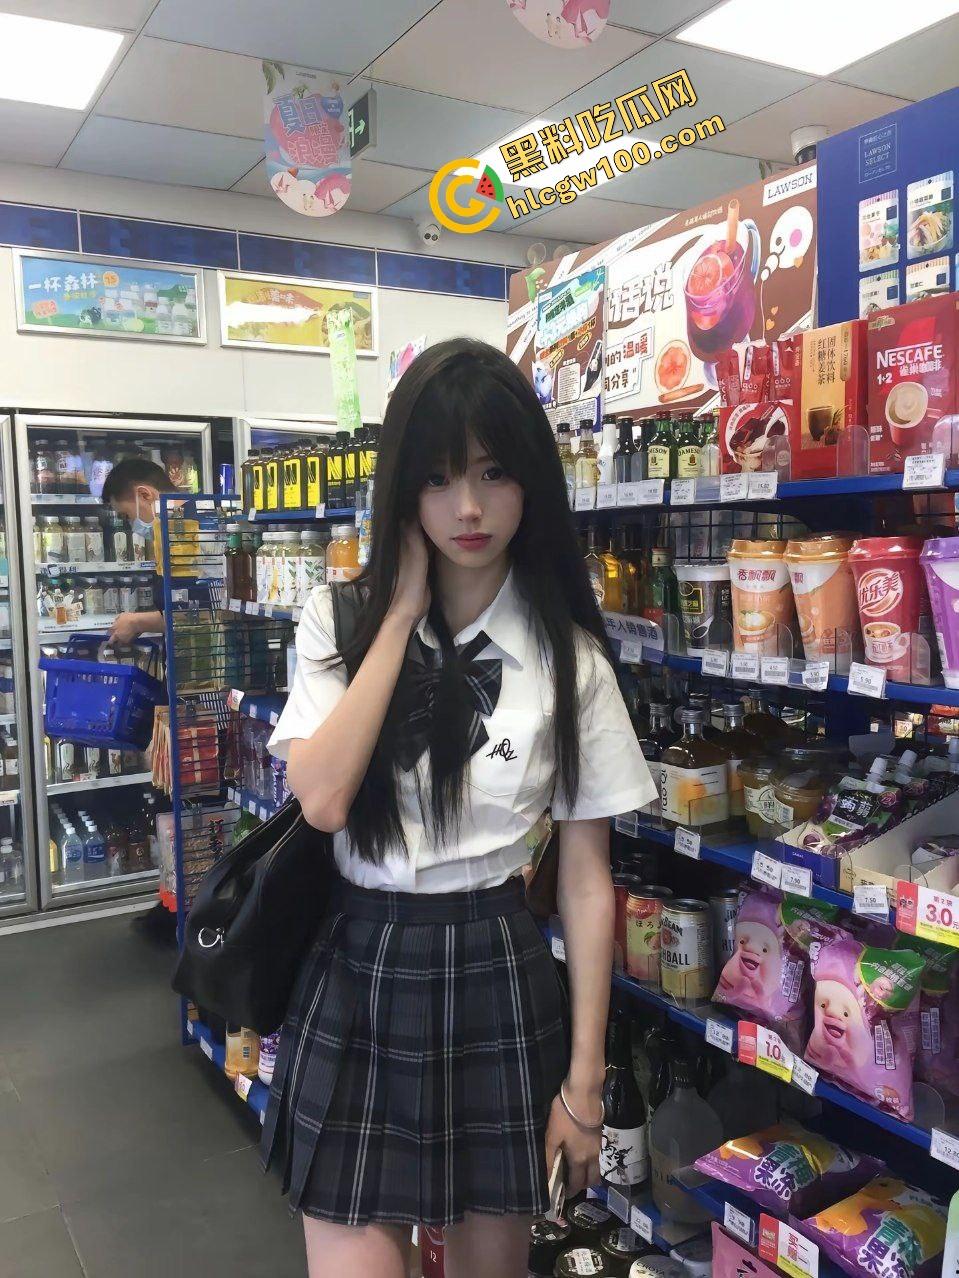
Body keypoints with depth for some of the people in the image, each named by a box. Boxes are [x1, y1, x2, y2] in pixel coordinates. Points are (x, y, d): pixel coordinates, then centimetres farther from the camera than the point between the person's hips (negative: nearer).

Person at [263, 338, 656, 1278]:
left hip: (498, 981, 0)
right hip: (357, 974, 0)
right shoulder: (341, 623, -1)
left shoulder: (569, 659, -4)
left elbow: (586, 878, -2)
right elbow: (322, 798, -18)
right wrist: (403, 614, -14)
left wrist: (584, 1081, -2)